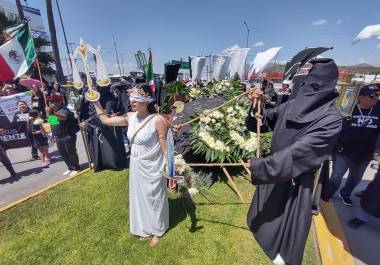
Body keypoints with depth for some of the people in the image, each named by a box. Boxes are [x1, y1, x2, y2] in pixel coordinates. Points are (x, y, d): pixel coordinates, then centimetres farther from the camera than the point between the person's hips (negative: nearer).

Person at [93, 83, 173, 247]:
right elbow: (105, 120, 9)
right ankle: (145, 228, 51)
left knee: (154, 198, 15)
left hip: (152, 168, -6)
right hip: (136, 167, 6)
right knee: (139, 197, 23)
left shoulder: (157, 120, -23)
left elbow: (166, 149, -19)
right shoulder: (130, 117, -4)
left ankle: (157, 231, 44)